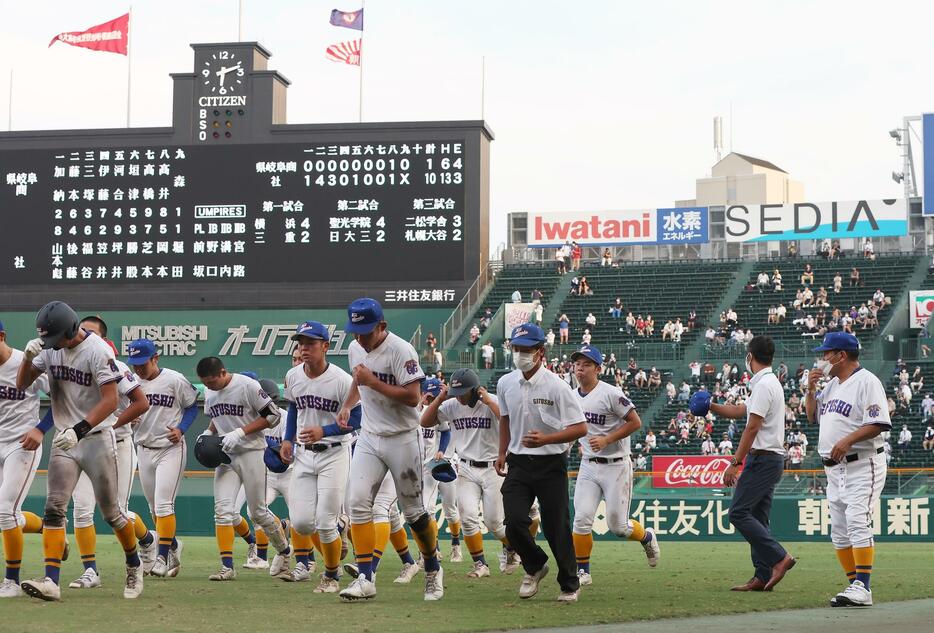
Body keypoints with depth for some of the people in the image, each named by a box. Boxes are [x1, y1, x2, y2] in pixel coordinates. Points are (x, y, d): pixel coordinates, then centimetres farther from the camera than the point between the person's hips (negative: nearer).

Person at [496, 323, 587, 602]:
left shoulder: (556, 386, -12)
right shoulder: (505, 383, 4)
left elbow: (581, 428, -14)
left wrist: (545, 439, -25)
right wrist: (502, 453, 16)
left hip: (551, 465, -4)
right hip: (518, 464, 4)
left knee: (557, 526, -1)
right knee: (514, 520, -12)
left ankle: (569, 584, 19)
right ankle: (535, 567, 16)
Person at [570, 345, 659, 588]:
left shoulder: (611, 393, -14)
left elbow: (635, 422, -14)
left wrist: (606, 440, -19)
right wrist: (583, 444, 10)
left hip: (616, 466, -5)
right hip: (588, 466, 5)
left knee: (617, 525, 0)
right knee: (582, 519, -7)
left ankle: (647, 537, 31)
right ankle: (582, 571, 3)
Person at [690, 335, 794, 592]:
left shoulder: (763, 385, -14)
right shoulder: (771, 383, 18)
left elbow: (752, 427, -20)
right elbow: (741, 411, 30)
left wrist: (735, 463, -20)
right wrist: (711, 406, 27)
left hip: (761, 458, -10)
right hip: (772, 458, 10)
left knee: (739, 513, -12)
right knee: (757, 517, 9)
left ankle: (779, 557, -16)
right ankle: (763, 576, 7)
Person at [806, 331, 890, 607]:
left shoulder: (867, 381, -9)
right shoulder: (831, 385, 18)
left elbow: (878, 424, -17)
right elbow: (813, 417, 23)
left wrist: (848, 440, -27)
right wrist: (811, 389, 9)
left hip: (862, 465, -9)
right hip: (834, 469, 9)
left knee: (857, 523, -18)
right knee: (839, 532, 7)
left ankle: (862, 587, -22)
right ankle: (855, 585, 12)